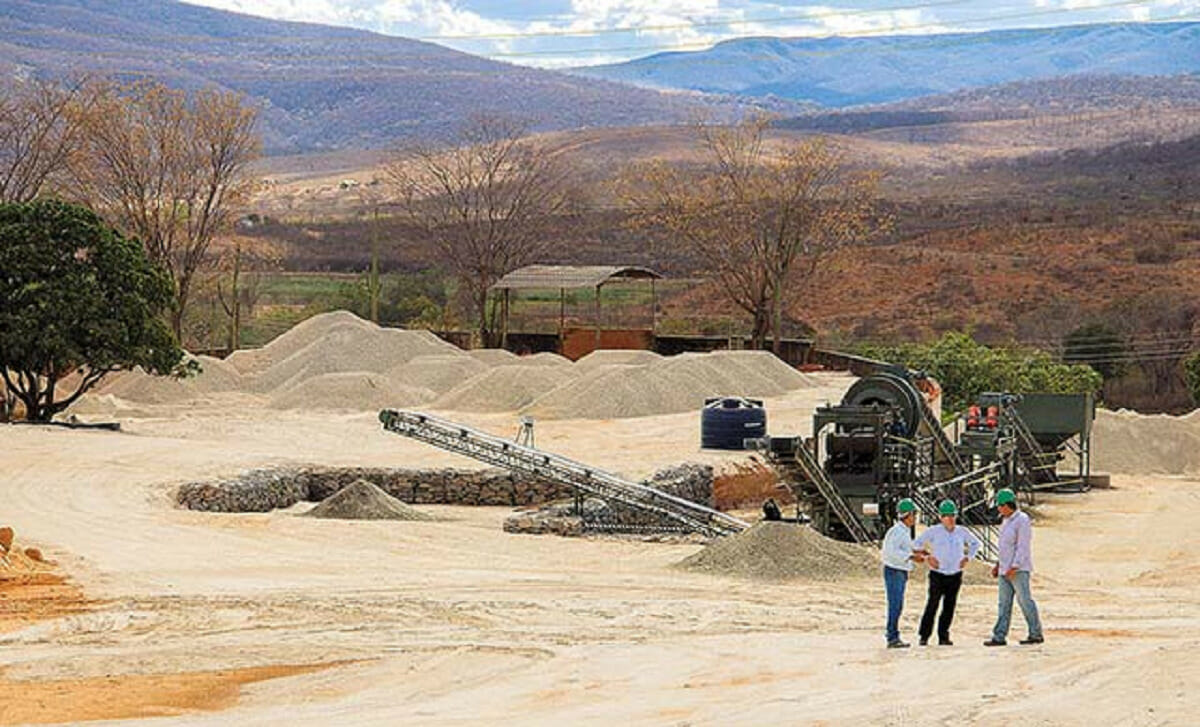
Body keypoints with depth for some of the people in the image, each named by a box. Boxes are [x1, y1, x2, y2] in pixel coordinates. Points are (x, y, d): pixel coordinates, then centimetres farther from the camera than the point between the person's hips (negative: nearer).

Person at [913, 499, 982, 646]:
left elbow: (976, 543, 22)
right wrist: (927, 557, -2)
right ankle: (924, 636, -5)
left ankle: (943, 636, 8)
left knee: (949, 606, 2)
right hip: (937, 574, -3)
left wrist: (967, 558, 11)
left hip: (955, 575, 3)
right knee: (932, 604, -10)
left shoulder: (962, 532, 5)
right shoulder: (934, 531, -3)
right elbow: (917, 544, 5)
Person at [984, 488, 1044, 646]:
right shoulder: (1007, 521, 16)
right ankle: (999, 636, 2)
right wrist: (998, 565, 18)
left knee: (1025, 600, -5)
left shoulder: (1022, 521, -12)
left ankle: (1036, 634, 3)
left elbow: (1023, 547, -18)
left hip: (1019, 569, -9)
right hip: (1006, 569, 9)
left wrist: (1014, 567, -23)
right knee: (1004, 603, 4)